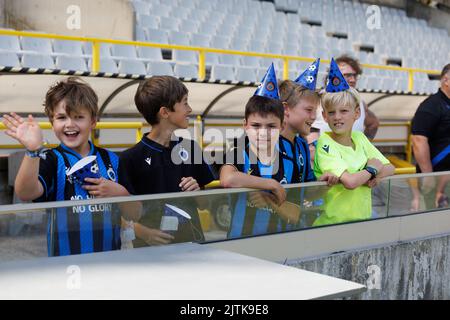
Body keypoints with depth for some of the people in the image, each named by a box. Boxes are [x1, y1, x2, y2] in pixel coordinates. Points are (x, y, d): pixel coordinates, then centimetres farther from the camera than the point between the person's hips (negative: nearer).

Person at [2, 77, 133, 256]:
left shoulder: (111, 160, 3)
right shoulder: (51, 160, -6)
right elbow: (25, 194, -25)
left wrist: (118, 192, -13)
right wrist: (33, 150, -38)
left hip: (109, 252, 3)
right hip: (64, 256, -2)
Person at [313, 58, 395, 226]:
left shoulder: (359, 137, 8)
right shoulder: (325, 144, -12)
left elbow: (390, 168, 12)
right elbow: (350, 182, -23)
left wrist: (374, 176, -10)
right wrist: (372, 168, -4)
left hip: (363, 220, 5)